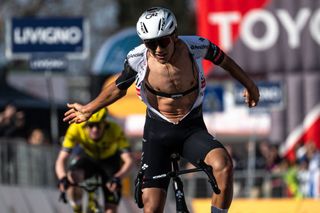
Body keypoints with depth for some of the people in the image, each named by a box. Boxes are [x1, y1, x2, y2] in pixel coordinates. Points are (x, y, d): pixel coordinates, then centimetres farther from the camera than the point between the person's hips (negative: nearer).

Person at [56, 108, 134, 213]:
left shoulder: (115, 130, -34)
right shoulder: (76, 129, -32)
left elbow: (128, 161, -39)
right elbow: (61, 160, -33)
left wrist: (117, 178, -58)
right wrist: (63, 178, -53)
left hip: (109, 161, 0)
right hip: (87, 158, 0)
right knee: (73, 176, -34)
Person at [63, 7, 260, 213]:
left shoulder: (195, 46, -16)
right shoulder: (138, 58, -14)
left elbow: (224, 60, 6)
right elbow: (119, 87, 7)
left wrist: (250, 85, 18)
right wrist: (88, 110, 17)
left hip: (192, 129, 0)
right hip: (157, 131, 0)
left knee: (223, 165, -33)